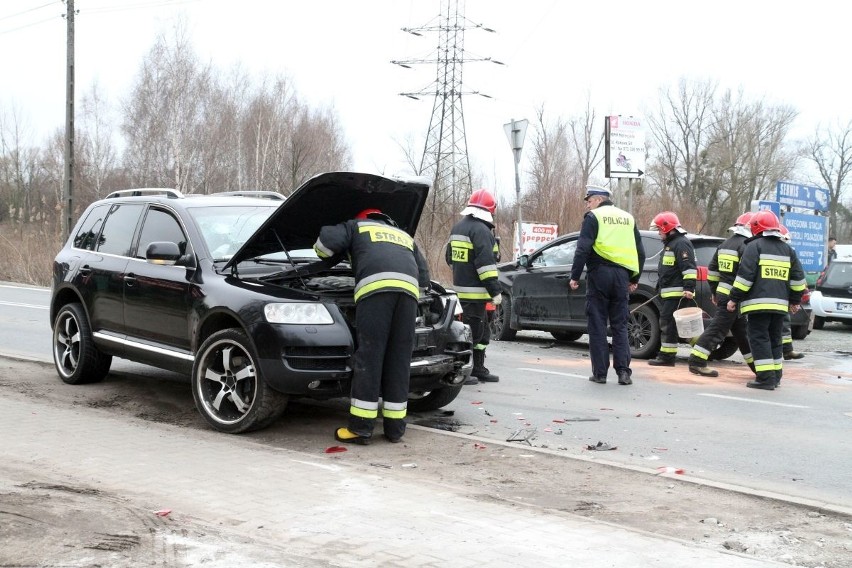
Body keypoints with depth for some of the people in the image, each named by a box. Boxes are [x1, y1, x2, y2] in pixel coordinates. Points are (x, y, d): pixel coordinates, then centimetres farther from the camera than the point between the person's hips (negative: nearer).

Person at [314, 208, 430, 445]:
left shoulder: (357, 227, 29)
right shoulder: (405, 237, 41)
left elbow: (325, 240, 13)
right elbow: (424, 276, 35)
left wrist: (330, 258, 33)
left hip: (375, 286, -4)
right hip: (408, 290, 4)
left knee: (369, 358, -4)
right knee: (399, 360, 8)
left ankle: (360, 427, -3)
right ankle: (395, 427, 10)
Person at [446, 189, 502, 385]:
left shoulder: (457, 228, 15)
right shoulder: (481, 231, -16)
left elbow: (450, 257, 24)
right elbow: (486, 263, -22)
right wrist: (495, 291, -20)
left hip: (460, 287, 10)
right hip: (475, 291, -10)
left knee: (481, 331, 18)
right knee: (472, 331, -5)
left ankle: (478, 369, 23)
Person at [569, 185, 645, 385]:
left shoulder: (593, 217, -2)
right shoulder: (628, 218, 16)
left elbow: (583, 248, -11)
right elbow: (640, 251, 18)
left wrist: (575, 276, -7)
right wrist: (634, 278, 25)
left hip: (599, 274, -4)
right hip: (622, 275, 4)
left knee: (597, 325, 2)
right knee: (620, 326, 8)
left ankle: (600, 373, 1)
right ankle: (623, 371, -1)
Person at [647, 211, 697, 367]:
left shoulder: (681, 243, -12)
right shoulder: (669, 244, 23)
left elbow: (689, 268, -20)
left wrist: (689, 288, -26)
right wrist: (660, 287, 35)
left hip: (677, 292, -11)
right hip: (669, 292, 11)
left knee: (668, 322, -11)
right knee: (665, 321, 11)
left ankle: (667, 356, -9)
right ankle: (665, 355, 15)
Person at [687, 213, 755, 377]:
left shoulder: (725, 244, 16)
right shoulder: (746, 245, -12)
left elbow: (712, 269, 19)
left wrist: (714, 292, 24)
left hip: (722, 294, 9)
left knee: (742, 330, 16)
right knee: (717, 329, -8)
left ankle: (755, 364, 26)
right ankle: (696, 362, -8)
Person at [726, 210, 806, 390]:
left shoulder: (754, 246, -4)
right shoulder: (787, 249, 16)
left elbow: (745, 275, -11)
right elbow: (798, 277, 17)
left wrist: (734, 298, -7)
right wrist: (795, 300, 25)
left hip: (758, 302, -6)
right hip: (780, 303, 6)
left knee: (759, 338, -5)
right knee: (774, 339, 16)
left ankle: (766, 378, -10)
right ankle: (775, 376, 21)